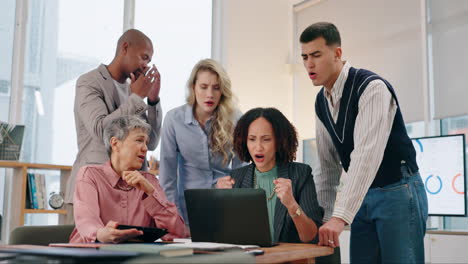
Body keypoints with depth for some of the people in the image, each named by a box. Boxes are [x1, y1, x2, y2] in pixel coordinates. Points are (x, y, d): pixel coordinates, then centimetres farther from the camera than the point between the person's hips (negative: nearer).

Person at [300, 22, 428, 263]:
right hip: (363, 196, 7)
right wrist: (324, 218, 7)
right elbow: (328, 165, 11)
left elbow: (367, 155, -30)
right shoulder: (321, 102, 5)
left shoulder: (372, 87, -19)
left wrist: (340, 216, -36)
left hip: (397, 193, -7)